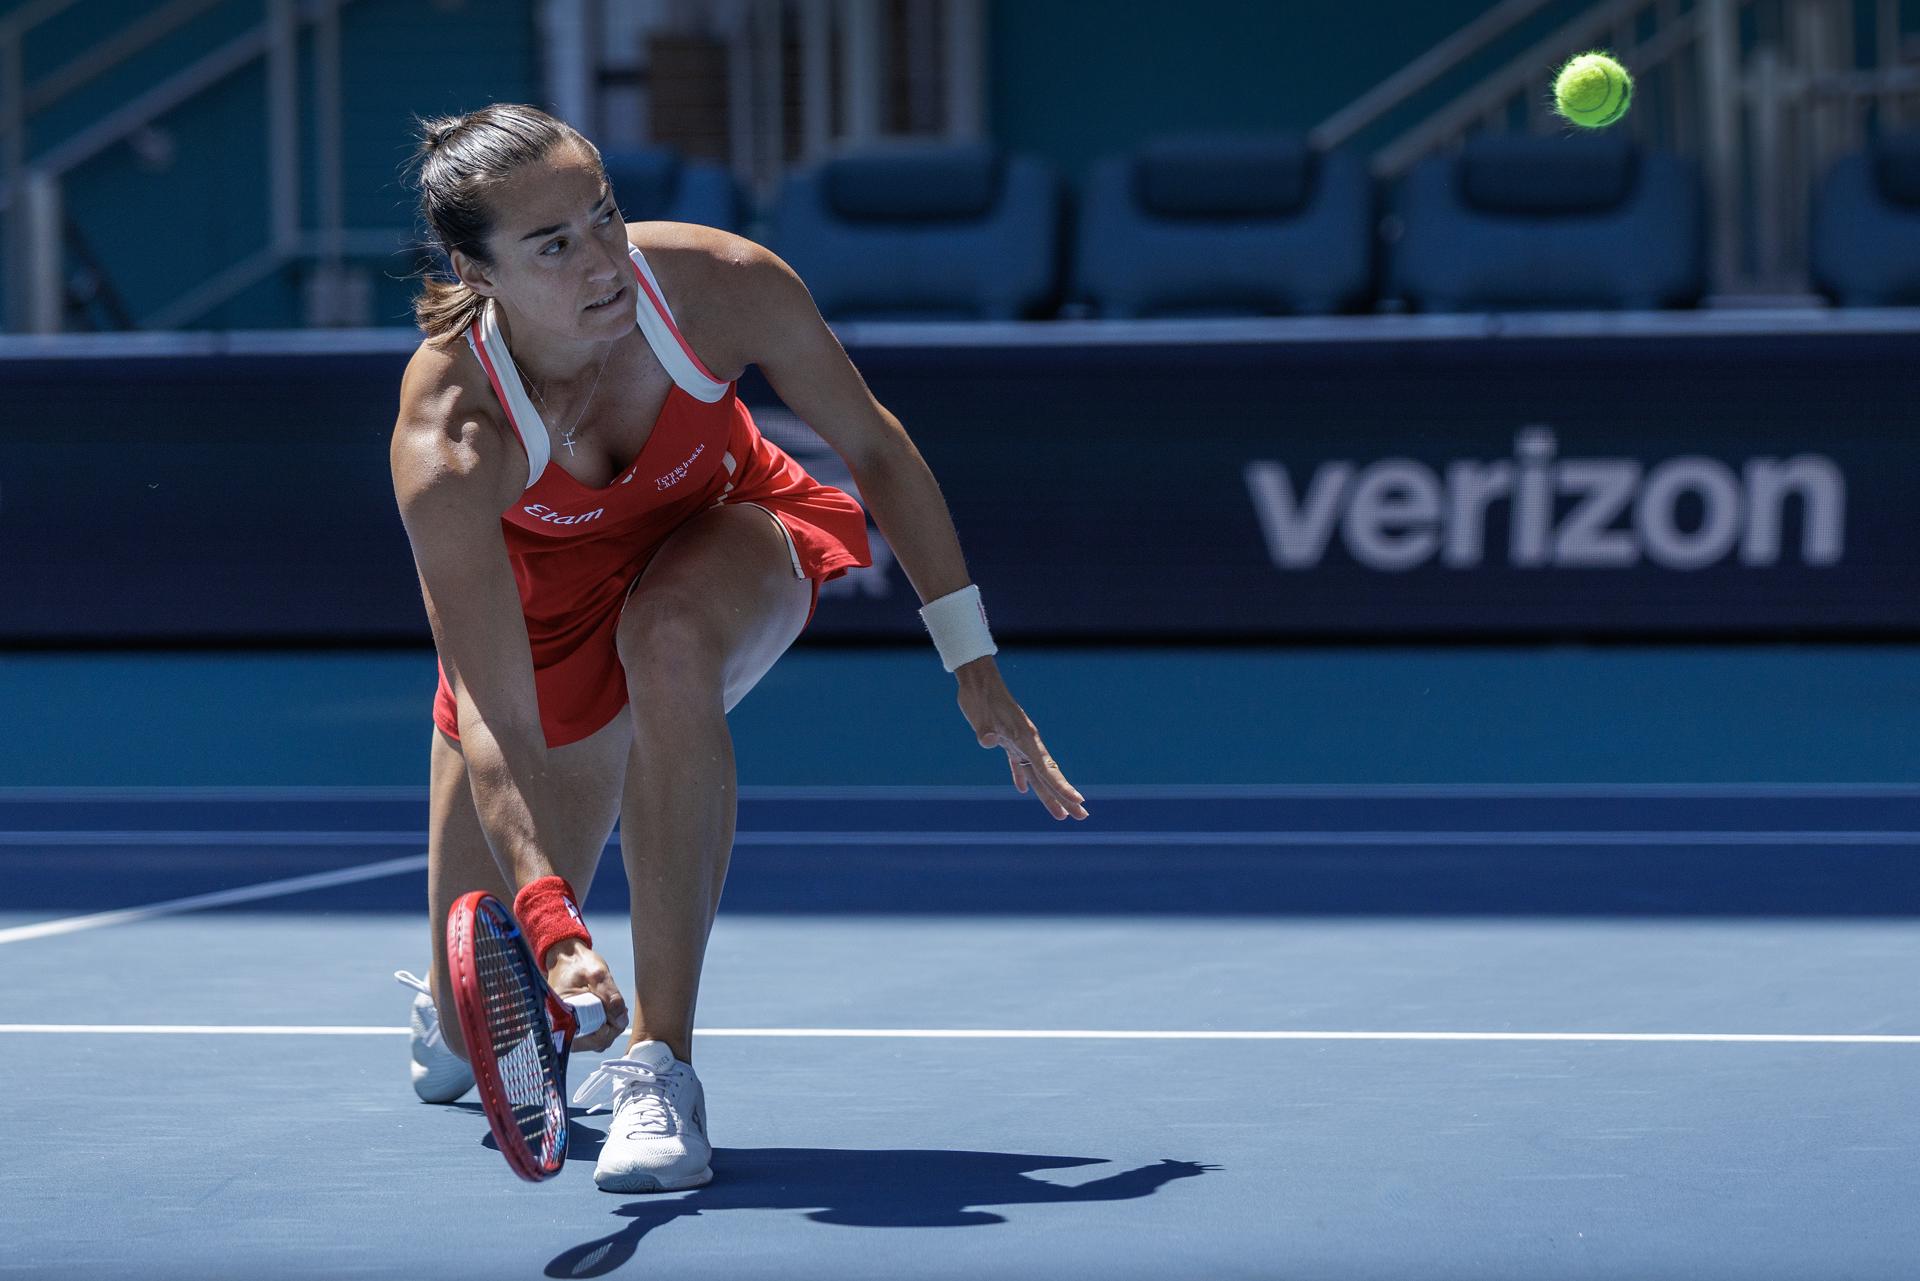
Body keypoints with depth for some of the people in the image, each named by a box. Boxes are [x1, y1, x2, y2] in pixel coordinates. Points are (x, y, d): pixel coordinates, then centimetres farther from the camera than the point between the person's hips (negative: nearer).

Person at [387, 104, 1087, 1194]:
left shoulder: (722, 286, -33)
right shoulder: (448, 448, -38)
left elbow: (875, 449, -13)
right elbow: (496, 725, -39)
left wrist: (976, 666, -12)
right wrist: (551, 925, -53)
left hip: (720, 541, 1)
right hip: (545, 600, 0)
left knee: (668, 637, -40)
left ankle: (660, 1062, -31)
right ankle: (448, 1014, 47)